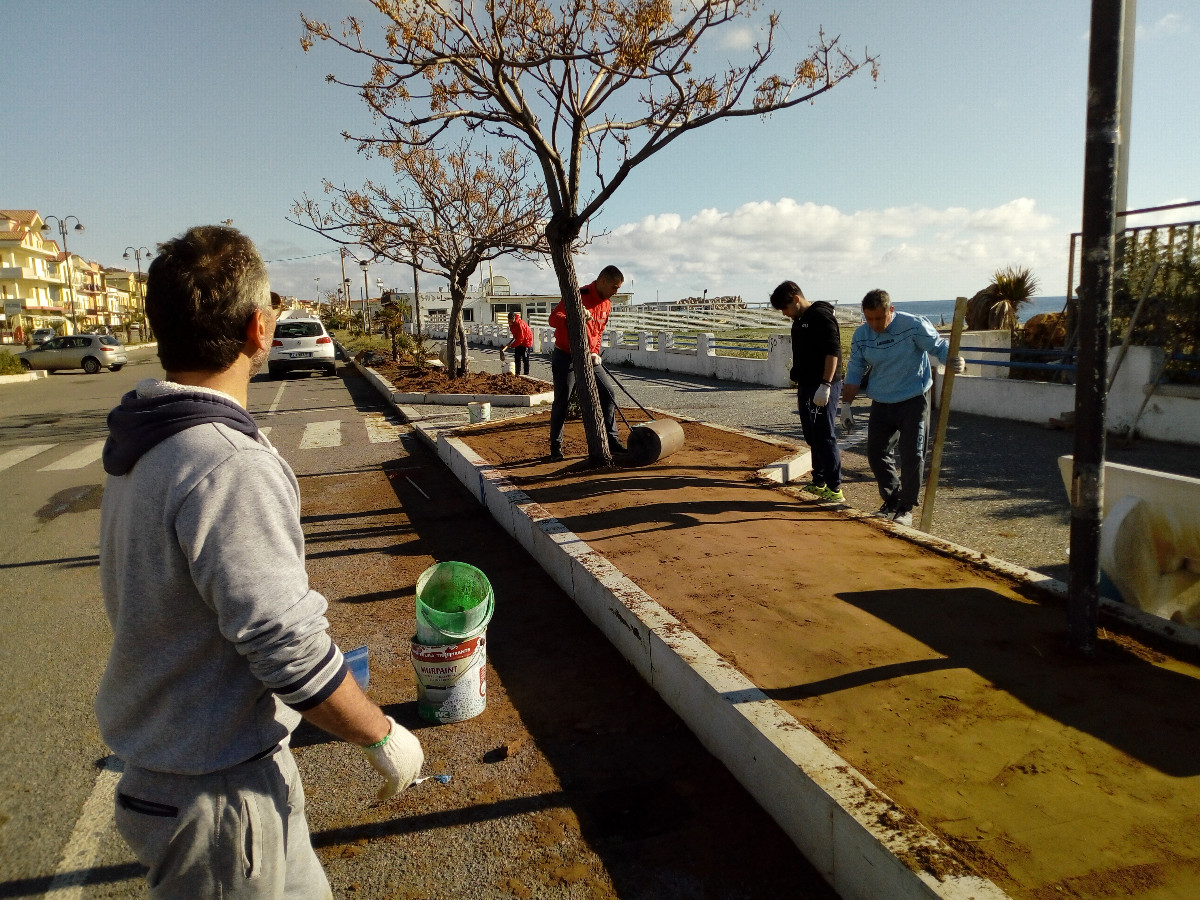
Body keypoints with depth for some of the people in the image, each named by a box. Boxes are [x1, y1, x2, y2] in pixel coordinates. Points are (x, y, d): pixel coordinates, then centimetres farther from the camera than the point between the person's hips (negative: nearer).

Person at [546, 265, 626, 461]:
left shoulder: (606, 304, 8)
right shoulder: (579, 296, -16)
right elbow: (553, 318, -24)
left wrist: (595, 353, 2)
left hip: (588, 358, 7)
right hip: (565, 357, -7)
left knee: (609, 392, 2)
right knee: (562, 401, -2)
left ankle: (612, 441, 10)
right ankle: (556, 448, 10)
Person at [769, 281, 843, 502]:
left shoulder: (821, 316, -14)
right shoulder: (799, 321, 16)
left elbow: (833, 351, -21)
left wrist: (825, 385, -25)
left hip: (823, 389, -10)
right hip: (806, 386, 10)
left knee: (824, 437, -8)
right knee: (812, 437, 15)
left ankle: (835, 489, -2)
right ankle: (819, 482, 25)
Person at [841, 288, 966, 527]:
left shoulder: (914, 325, -13)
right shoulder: (861, 335, -1)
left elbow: (939, 346, -7)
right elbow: (854, 372, 7)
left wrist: (957, 362, -28)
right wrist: (846, 404, 1)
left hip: (914, 401, -4)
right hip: (881, 404, 4)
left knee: (912, 456, -3)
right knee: (876, 454, 6)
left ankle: (906, 507, 12)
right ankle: (892, 501, 24)